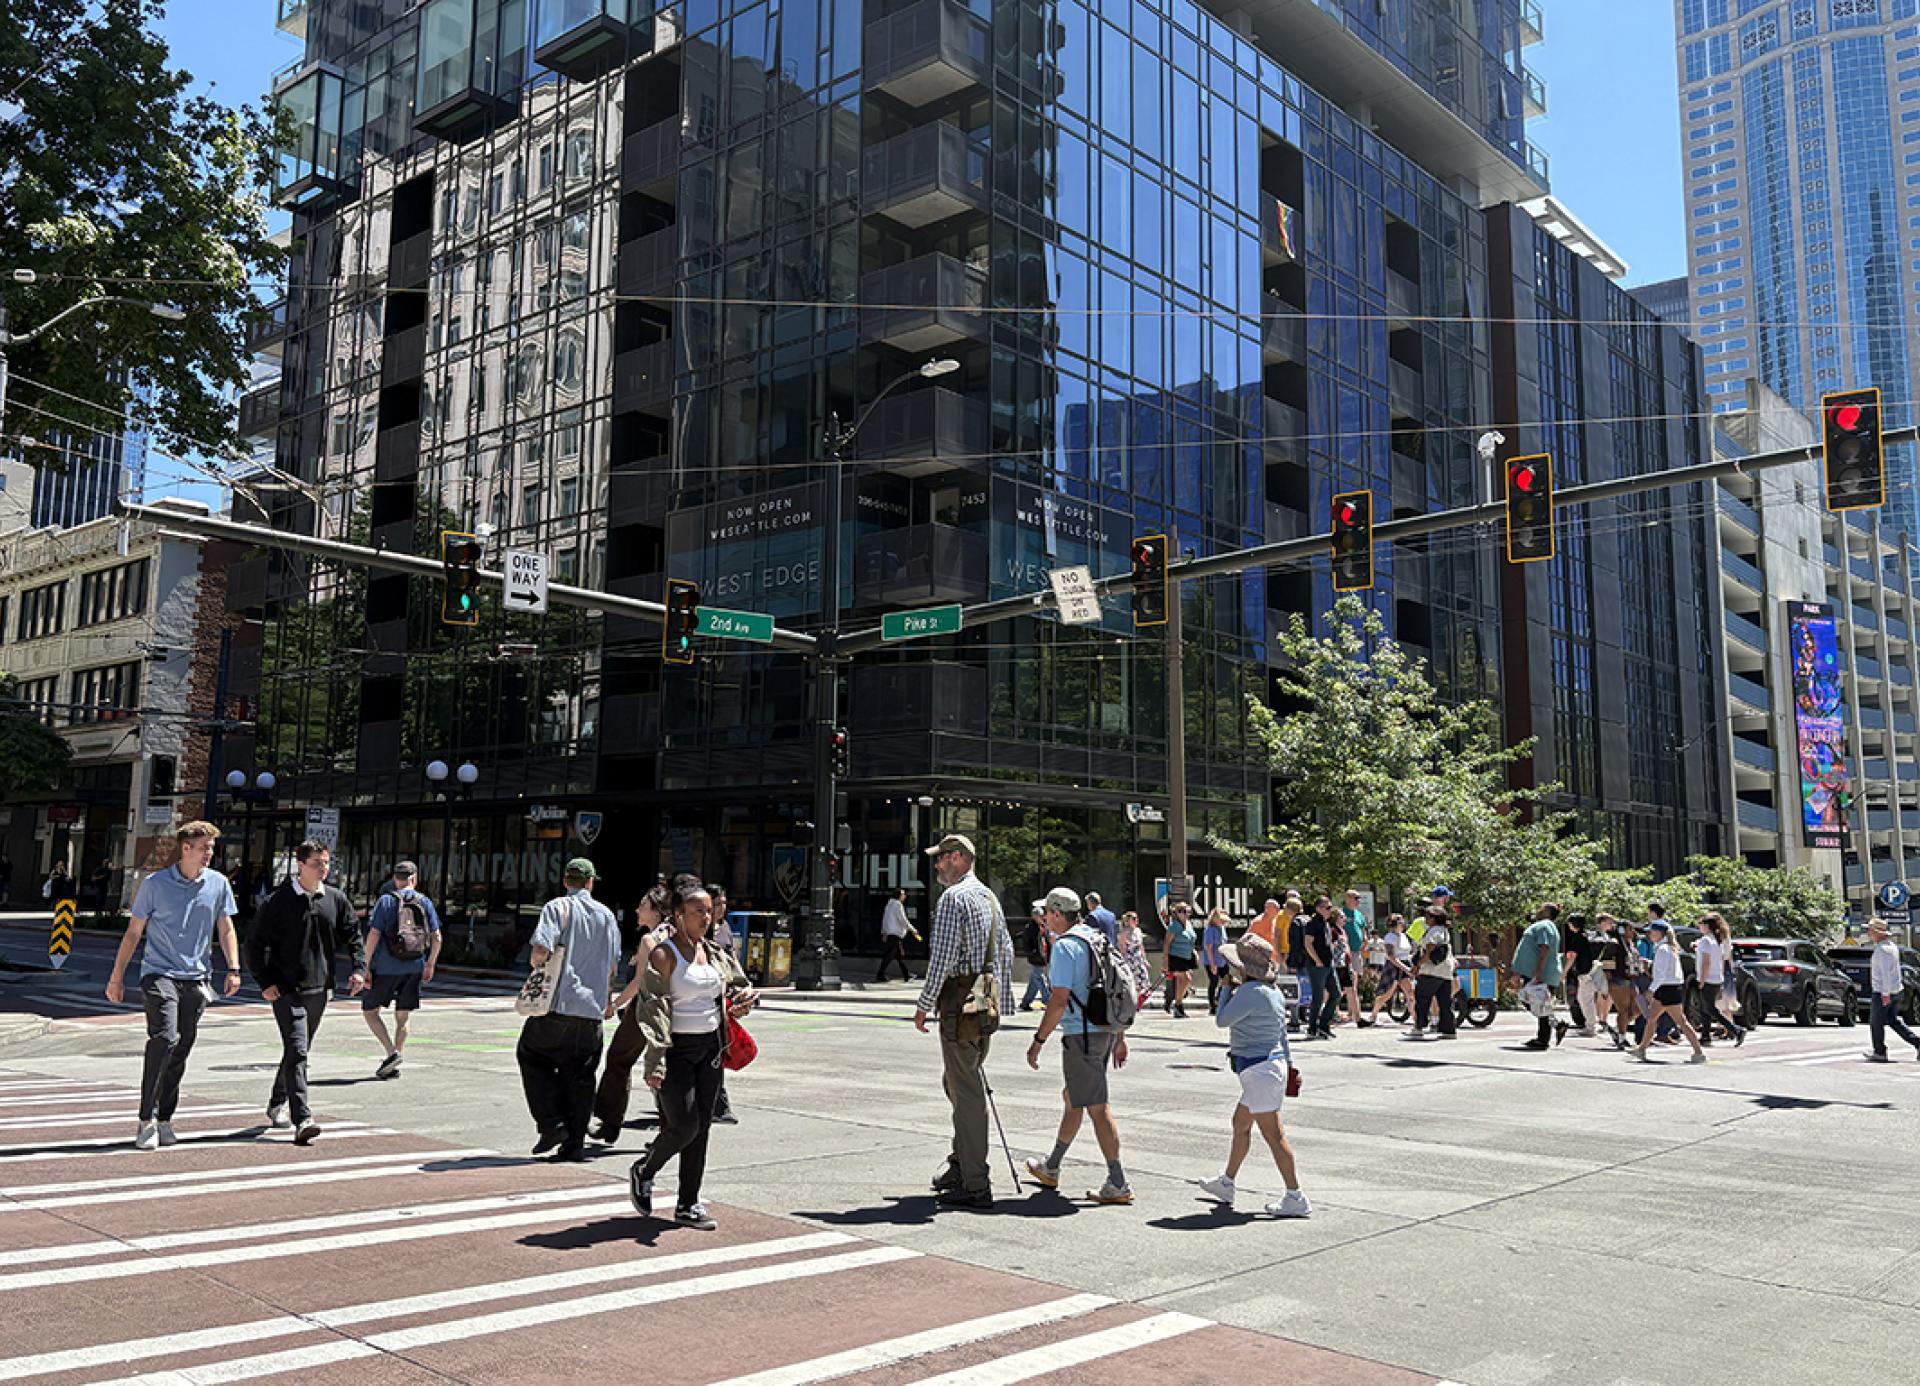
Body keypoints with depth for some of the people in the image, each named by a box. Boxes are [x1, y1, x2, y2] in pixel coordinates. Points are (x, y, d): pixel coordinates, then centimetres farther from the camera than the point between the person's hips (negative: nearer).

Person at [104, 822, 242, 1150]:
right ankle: (146, 1120, -11)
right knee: (164, 1040, -19)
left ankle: (164, 1118, 20)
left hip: (195, 977, 4)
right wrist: (116, 978, 5)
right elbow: (134, 932, 5)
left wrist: (233, 969, 3)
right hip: (159, 973, -4)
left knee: (181, 1050, 7)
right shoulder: (155, 884, -2)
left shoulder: (218, 884, 7)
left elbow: (226, 929, 14)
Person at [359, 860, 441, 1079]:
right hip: (414, 969, 3)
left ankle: (392, 1052, -8)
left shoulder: (386, 900, -5)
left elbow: (374, 934, -11)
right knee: (403, 1016, 12)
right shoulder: (425, 902, 4)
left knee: (370, 1011, 9)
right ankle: (394, 1066, 12)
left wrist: (367, 966, -5)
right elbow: (437, 938, 3)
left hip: (386, 968, -3)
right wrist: (430, 965, 14)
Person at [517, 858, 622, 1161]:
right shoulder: (607, 915, 12)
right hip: (592, 1010, 4)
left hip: (559, 1004, -4)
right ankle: (575, 1142, 9)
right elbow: (613, 965, 16)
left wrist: (537, 967, 5)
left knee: (531, 1056, 14)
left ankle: (551, 1123, 3)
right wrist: (608, 1001, 28)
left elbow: (541, 950, -18)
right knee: (580, 1075, 10)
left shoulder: (557, 907, -4)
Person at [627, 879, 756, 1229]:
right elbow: (654, 1009, -15)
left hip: (710, 1046, 6)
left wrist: (742, 1000, -2)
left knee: (702, 1126, 7)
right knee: (684, 1125, -10)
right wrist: (655, 1061, -21)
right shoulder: (664, 955, -10)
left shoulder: (715, 954, 9)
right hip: (677, 1048, -6)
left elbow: (738, 985, 23)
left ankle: (688, 1204, 17)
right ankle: (644, 1172, 19)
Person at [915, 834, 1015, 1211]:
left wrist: (924, 1005, -12)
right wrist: (1001, 1001, 23)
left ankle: (976, 1187, -3)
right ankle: (960, 1163, 29)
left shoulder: (953, 897, -12)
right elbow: (1006, 950, 19)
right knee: (958, 1082, 21)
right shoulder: (989, 897, 16)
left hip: (959, 1002, -9)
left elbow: (942, 956, -18)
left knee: (967, 1090, -6)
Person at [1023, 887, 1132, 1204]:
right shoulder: (1099, 940, 13)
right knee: (1073, 1099, 20)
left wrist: (1038, 1041, -14)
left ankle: (1118, 1184, -3)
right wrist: (1120, 1037, 21)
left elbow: (1059, 1000, -20)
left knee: (1097, 1107, -5)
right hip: (1105, 1031, 10)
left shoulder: (1065, 945, -14)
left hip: (1081, 1035, -10)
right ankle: (1051, 1168, 34)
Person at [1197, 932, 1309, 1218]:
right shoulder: (1274, 991, 9)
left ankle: (1295, 1198, -2)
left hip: (1259, 1071, -10)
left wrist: (1228, 988, 0)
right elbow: (1282, 1032, 17)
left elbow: (1222, 1021, -12)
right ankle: (1226, 1184, 36)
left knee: (1273, 1134, -6)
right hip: (1273, 1063, 10)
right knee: (1240, 1124, 22)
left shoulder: (1250, 991, -21)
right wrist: (1288, 1064, 25)